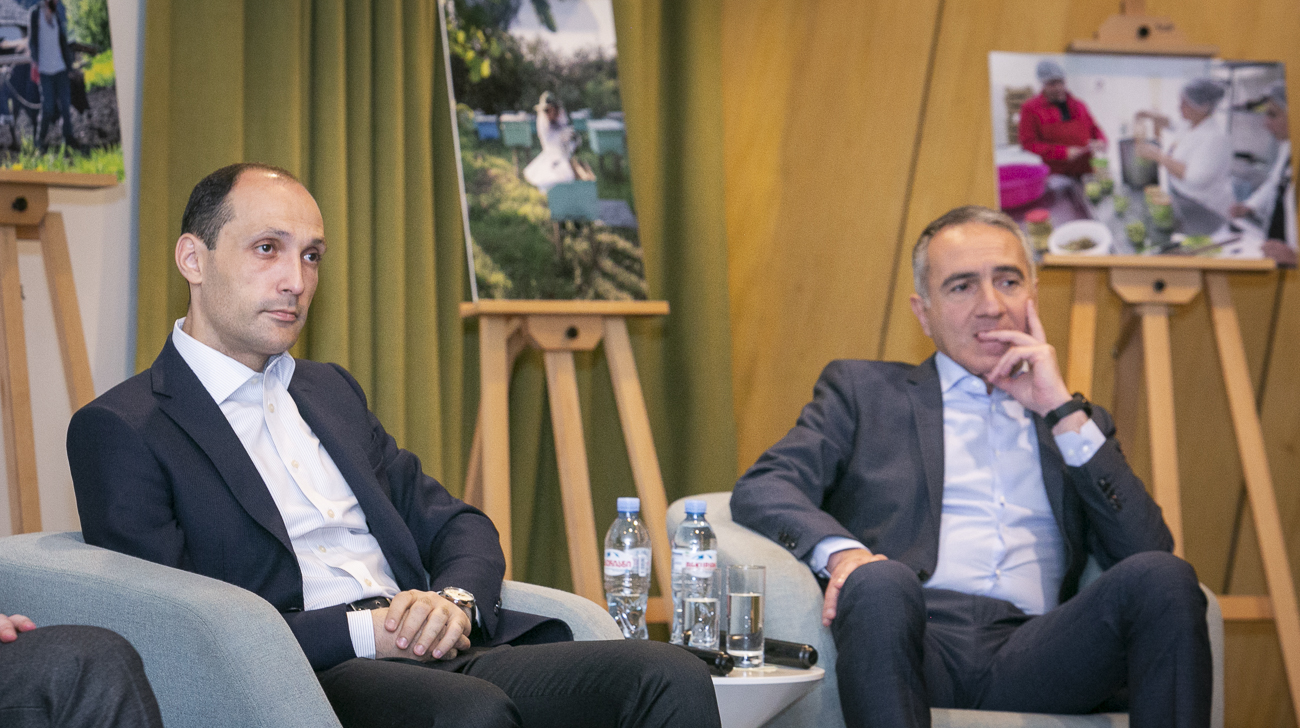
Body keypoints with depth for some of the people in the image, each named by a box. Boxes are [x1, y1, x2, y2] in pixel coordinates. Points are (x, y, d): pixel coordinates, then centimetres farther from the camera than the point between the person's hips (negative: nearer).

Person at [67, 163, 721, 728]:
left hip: (440, 654, 7)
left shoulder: (329, 391, 26)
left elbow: (458, 527, 23)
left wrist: (454, 601, -1)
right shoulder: (120, 429, 2)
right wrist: (361, 632, -15)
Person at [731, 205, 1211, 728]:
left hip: (1031, 656, 2)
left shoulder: (1078, 424, 29)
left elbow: (1149, 548, 13)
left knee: (1164, 577, -26)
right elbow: (761, 489, 7)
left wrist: (1064, 412, 9)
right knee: (881, 580, -37)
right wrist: (840, 551, -15)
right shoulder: (862, 390, 23)